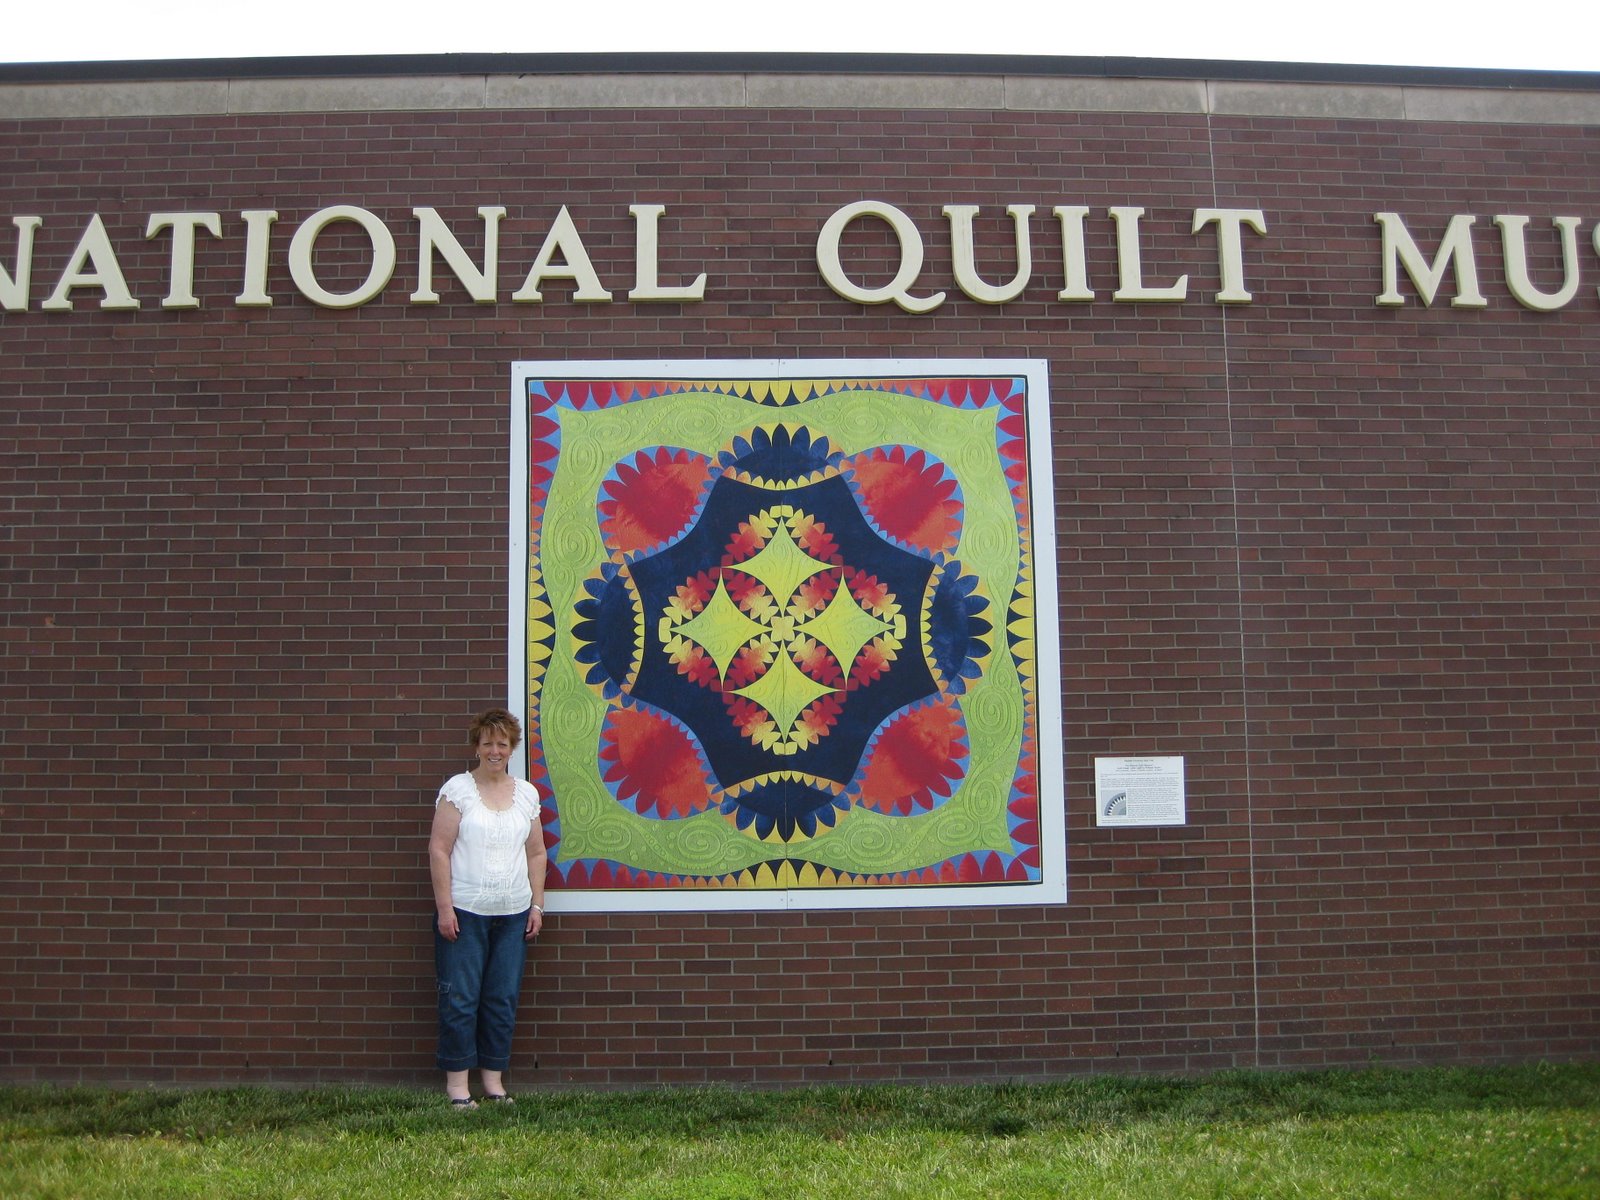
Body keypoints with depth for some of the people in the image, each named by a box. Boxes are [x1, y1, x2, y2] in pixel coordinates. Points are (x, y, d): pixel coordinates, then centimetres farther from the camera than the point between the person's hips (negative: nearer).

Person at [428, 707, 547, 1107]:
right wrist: (444, 907, -11)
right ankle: (457, 1082, 9)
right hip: (464, 912, -4)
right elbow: (439, 850, -6)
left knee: (503, 999, 7)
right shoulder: (457, 789, -2)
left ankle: (494, 1079, 17)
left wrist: (537, 905, 8)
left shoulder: (527, 793, 10)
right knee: (460, 997, -1)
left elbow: (536, 853, 14)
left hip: (513, 914, 4)